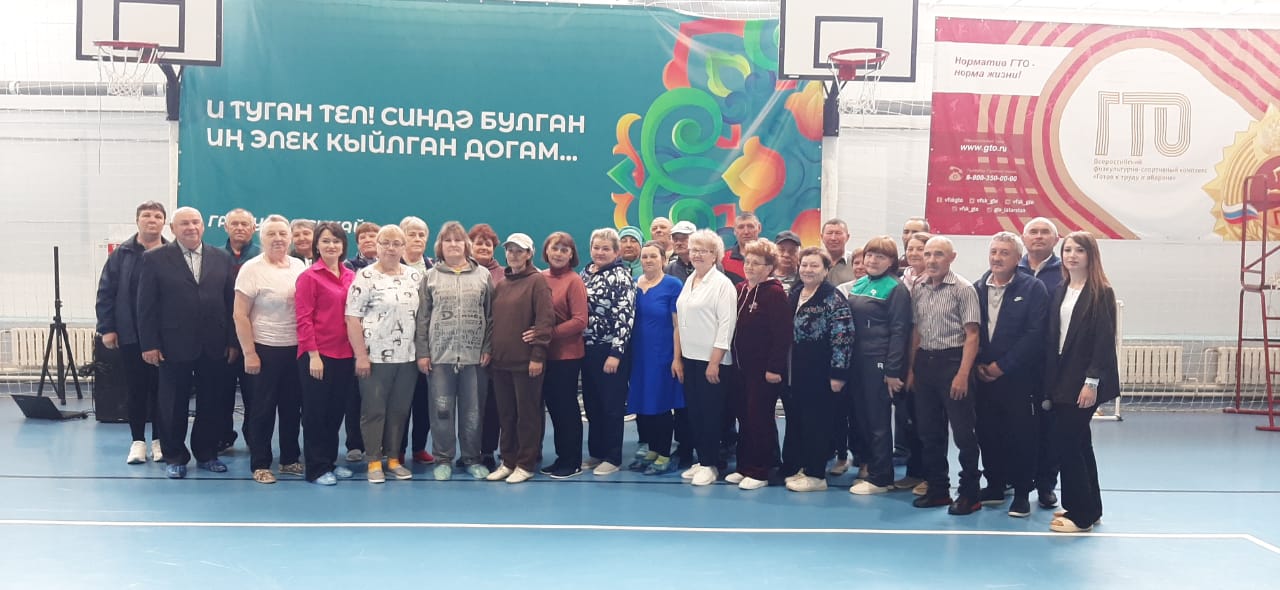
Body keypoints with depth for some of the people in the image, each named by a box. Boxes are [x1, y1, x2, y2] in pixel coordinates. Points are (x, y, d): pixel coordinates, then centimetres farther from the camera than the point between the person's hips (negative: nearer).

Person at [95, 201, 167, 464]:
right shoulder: (121, 253, 3)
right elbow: (106, 292, 2)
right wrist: (106, 328, -4)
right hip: (130, 334, 1)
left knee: (161, 388, 6)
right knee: (135, 389, 7)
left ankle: (159, 440, 16)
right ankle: (138, 440, 17)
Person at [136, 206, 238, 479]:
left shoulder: (222, 259, 7)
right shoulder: (155, 259, 0)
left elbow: (231, 302, 5)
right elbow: (146, 305, -3)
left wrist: (233, 341, 1)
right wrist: (149, 344, -8)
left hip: (214, 347, 2)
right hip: (174, 346, -2)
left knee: (211, 404, 10)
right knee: (174, 406, 8)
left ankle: (206, 454, 24)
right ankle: (175, 457, 20)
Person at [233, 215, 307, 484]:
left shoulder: (299, 266, 5)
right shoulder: (251, 269, -8)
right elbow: (240, 315, -9)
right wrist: (249, 353, -12)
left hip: (296, 348, 4)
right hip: (265, 349, -4)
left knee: (292, 408, 12)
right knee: (263, 409, 4)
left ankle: (290, 460, 24)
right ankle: (260, 465, 15)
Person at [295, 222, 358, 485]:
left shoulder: (351, 277, 8)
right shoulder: (309, 277, -6)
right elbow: (303, 319, -9)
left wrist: (358, 351, 7)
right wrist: (313, 355, -14)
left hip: (345, 355, 5)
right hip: (318, 355, -5)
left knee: (337, 410, 14)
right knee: (316, 412, 4)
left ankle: (331, 461, 27)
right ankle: (317, 468, 13)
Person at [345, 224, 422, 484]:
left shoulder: (415, 276, 8)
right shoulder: (365, 277, -6)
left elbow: (422, 315, 14)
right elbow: (352, 318, -9)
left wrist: (422, 350, 8)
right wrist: (360, 355, -14)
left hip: (407, 356, 4)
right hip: (375, 356, -4)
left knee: (399, 410, 10)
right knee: (373, 410, 3)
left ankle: (393, 458, 21)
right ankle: (373, 461, 12)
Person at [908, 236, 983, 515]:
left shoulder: (963, 289, -8)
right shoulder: (918, 290, 8)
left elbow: (972, 335, -11)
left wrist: (963, 374, -17)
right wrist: (911, 369, 10)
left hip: (952, 360, -6)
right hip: (924, 362, 6)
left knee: (963, 431, -1)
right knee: (929, 431, 12)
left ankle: (969, 493, 10)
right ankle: (937, 489, 23)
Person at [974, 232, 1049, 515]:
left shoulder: (1033, 289, -6)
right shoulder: (977, 289, 7)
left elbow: (1035, 334, -12)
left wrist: (1002, 366, -13)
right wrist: (978, 364, -3)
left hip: (1019, 377, -4)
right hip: (983, 375, 4)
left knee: (1021, 436, 2)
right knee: (987, 433, 10)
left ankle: (1022, 492, 14)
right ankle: (995, 486, 24)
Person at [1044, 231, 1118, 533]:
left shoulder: (1101, 293, -8)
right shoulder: (1060, 291, 11)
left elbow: (1105, 340, -13)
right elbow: (1052, 337, 9)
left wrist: (1091, 381, -19)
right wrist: (1049, 381, 7)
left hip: (1084, 381, -7)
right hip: (1060, 377, 7)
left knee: (1065, 440, -9)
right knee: (1078, 442, 14)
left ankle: (1080, 514, 2)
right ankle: (1090, 508, 25)